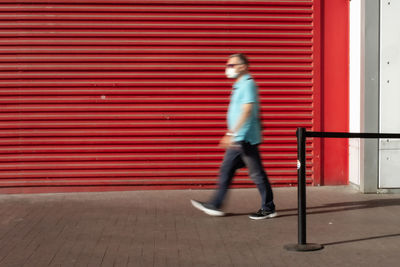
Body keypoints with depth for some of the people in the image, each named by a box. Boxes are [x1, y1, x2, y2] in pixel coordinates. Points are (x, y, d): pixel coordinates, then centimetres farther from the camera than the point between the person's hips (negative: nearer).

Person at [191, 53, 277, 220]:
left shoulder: (248, 84, -14)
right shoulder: (239, 85, 16)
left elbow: (247, 111, -23)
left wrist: (231, 133, -27)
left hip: (246, 139, -10)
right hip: (238, 139, 10)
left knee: (257, 173, -2)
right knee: (226, 170, 11)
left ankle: (269, 209, 8)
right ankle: (215, 206, 15)